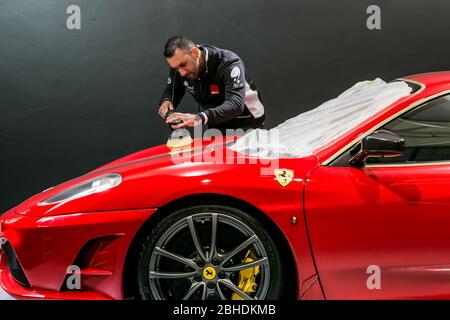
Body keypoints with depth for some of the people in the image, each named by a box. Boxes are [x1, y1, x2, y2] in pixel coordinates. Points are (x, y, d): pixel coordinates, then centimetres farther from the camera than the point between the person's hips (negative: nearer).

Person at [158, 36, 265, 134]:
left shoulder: (229, 63, -26)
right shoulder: (178, 66, -9)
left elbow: (235, 105, -40)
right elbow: (171, 89, 9)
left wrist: (200, 118, -56)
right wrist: (166, 101, -17)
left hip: (246, 124, -5)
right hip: (216, 127, 5)